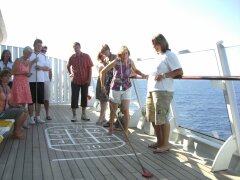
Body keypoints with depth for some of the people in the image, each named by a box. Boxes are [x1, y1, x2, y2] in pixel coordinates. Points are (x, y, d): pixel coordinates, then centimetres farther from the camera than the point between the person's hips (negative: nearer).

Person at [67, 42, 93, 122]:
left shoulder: (86, 56, -3)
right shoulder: (72, 57, 3)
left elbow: (90, 68, -3)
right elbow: (68, 66, 21)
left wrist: (89, 79, -8)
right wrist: (70, 73, 9)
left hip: (85, 81, 0)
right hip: (75, 81, 1)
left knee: (84, 97, 8)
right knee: (74, 98, -1)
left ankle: (84, 114, 21)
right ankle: (74, 115, 7)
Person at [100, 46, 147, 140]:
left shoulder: (130, 61, -9)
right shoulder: (115, 62, -19)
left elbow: (135, 70, 13)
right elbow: (103, 72, -10)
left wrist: (142, 74, -7)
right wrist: (102, 85, -9)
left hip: (126, 89, 1)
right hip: (115, 89, -1)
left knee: (126, 110, -11)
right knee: (113, 110, 13)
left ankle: (126, 132, -2)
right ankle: (111, 126, 41)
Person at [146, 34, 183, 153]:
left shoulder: (169, 55, -5)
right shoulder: (158, 57, 22)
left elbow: (179, 72, -12)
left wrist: (164, 75, -19)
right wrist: (149, 76, 15)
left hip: (162, 91, -9)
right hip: (151, 90, 10)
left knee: (162, 119, -7)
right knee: (153, 118, 13)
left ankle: (165, 144, 5)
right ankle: (159, 141, 25)